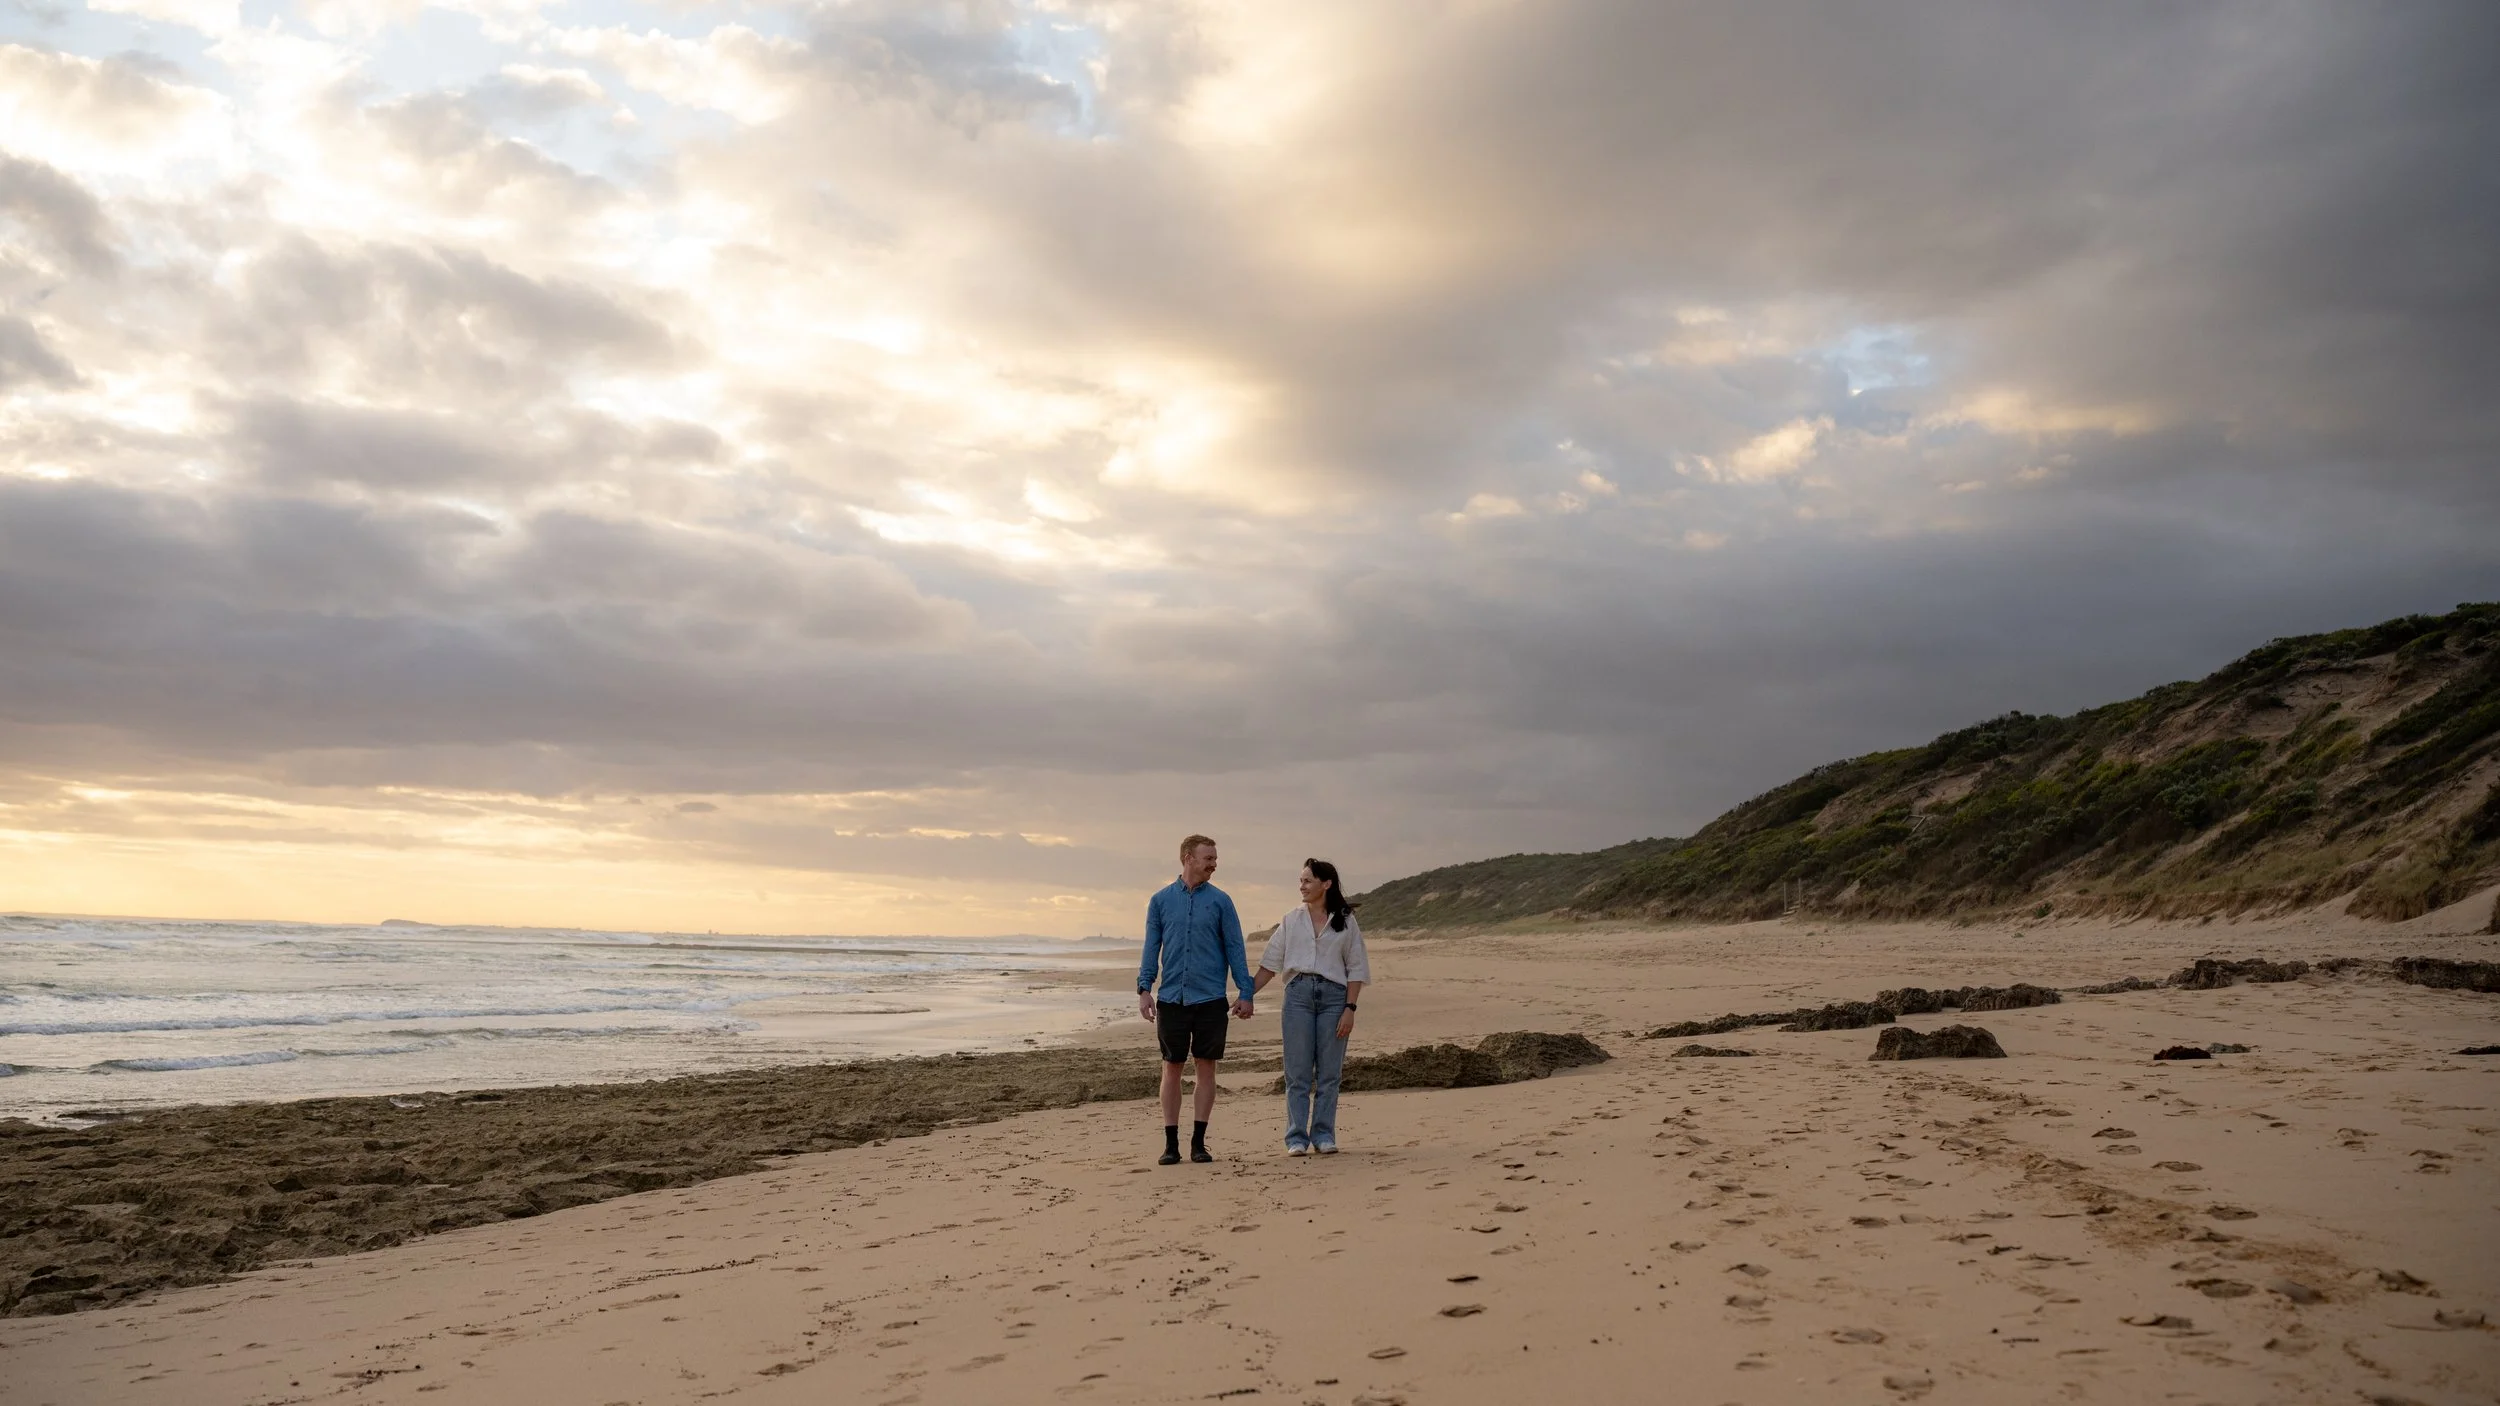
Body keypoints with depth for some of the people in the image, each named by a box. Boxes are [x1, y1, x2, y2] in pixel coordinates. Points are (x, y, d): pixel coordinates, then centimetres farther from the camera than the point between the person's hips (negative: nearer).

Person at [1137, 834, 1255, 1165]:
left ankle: (1199, 1142, 11)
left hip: (1210, 999, 0)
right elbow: (1151, 948, 7)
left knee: (1206, 1067, 3)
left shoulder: (1220, 901, 4)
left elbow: (1235, 948, 4)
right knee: (1172, 1069, 4)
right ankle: (1171, 1143, 11)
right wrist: (1144, 988, -3)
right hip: (1171, 998, 0)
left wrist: (1245, 992, -2)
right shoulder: (1160, 901, 6)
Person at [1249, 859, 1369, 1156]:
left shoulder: (1345, 922, 5)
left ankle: (1324, 1136, 10)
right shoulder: (1292, 920, 10)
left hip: (1333, 996, -1)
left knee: (1329, 1072, 2)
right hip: (1298, 993, 1)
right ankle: (1296, 1139, 4)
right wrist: (1247, 995, 1)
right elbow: (1270, 963, 9)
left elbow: (1356, 969, 4)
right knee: (1297, 1072, 0)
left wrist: (1350, 1008, -5)